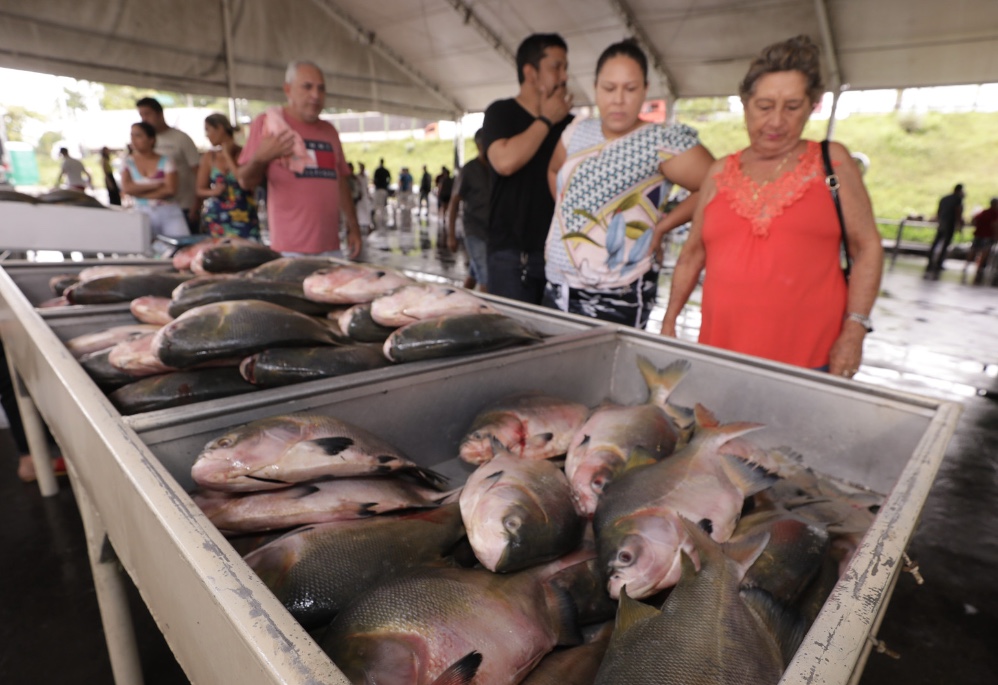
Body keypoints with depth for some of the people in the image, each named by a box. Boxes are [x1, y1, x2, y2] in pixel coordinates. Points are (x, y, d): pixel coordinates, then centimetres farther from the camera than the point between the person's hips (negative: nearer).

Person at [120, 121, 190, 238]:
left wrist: (139, 191, -8)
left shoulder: (165, 161, 1)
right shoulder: (128, 162, 7)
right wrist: (156, 185, -11)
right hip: (142, 214, 1)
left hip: (169, 212, -1)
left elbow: (171, 190, -10)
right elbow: (126, 188, -6)